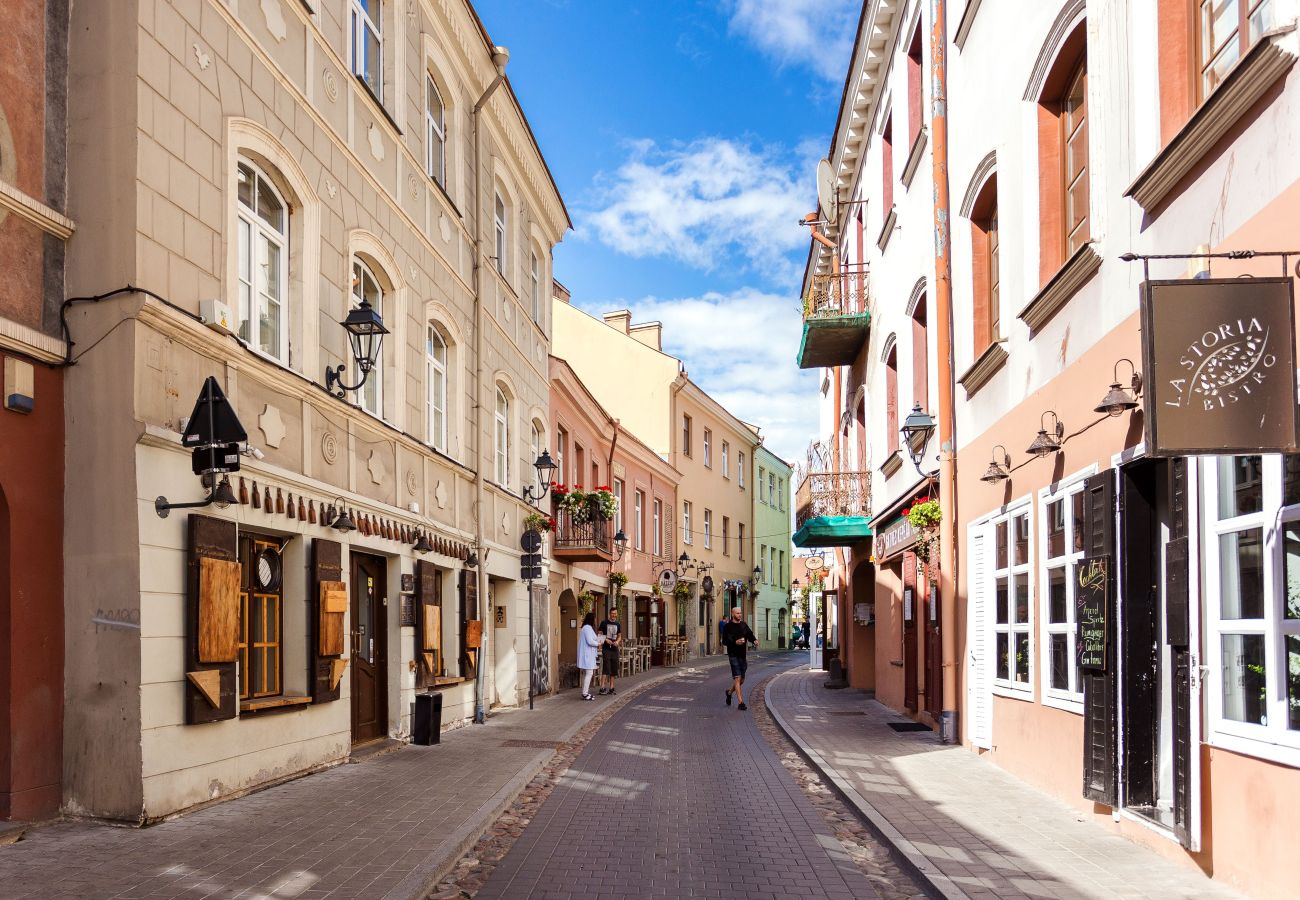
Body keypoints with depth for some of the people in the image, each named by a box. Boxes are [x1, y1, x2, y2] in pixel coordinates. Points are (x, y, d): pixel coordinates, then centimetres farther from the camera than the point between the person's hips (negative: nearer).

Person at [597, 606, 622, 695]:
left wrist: (617, 641, -3)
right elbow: (599, 634, -1)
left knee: (613, 669, 7)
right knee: (606, 668, -13)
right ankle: (602, 688, -14)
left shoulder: (617, 624, 13)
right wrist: (606, 640, -16)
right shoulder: (604, 623, -2)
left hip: (614, 649, 5)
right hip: (606, 648, -5)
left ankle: (611, 688, 14)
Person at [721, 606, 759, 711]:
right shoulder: (728, 626, -4)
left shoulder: (744, 625, 11)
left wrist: (754, 640, -14)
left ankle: (730, 692, 40)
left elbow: (750, 635, 8)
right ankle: (741, 702, -12)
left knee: (742, 680, 13)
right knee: (737, 678, -12)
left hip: (743, 655, 6)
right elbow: (724, 641, -6)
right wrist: (735, 642, -21)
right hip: (733, 654, -6)